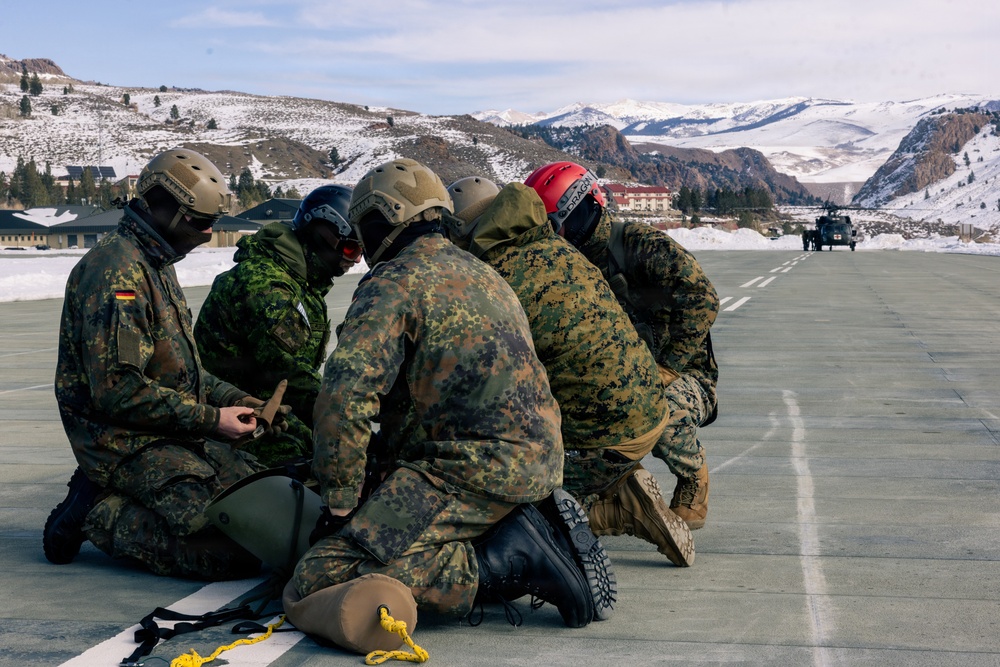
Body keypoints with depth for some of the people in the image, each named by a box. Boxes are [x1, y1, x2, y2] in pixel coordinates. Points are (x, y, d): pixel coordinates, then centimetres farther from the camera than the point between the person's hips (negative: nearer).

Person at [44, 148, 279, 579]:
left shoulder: (155, 265, 17)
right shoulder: (118, 272, -18)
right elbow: (117, 391, -24)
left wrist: (233, 399, 9)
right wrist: (210, 419, -17)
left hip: (171, 436, 10)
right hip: (126, 442, -10)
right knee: (239, 551, -21)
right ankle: (98, 516, -5)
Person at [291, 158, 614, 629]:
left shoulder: (393, 283, -6)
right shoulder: (480, 273, 23)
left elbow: (347, 396, -19)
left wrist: (339, 504, -10)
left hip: (472, 470, -9)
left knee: (318, 582, -15)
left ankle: (507, 562, -18)